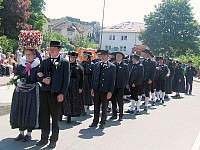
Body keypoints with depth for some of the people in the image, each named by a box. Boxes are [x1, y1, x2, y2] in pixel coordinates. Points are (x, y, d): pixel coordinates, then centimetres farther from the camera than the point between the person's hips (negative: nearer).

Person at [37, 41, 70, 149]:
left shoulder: (64, 62, 1)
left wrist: (62, 94, -11)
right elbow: (39, 76, 14)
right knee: (43, 117, 8)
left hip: (56, 93, -4)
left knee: (55, 118, 5)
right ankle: (44, 138, 21)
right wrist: (43, 79, -9)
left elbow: (66, 80, -3)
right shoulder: (45, 62, 13)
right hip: (44, 92, 4)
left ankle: (54, 140, 17)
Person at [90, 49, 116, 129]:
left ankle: (102, 123, 19)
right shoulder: (96, 65, 9)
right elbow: (93, 77, 12)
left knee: (104, 108, 7)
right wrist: (92, 88, 5)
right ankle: (95, 122, 23)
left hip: (105, 91, -4)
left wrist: (110, 92, -11)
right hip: (96, 90, 4)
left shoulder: (112, 66, -3)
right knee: (96, 107, 12)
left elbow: (112, 80, -5)